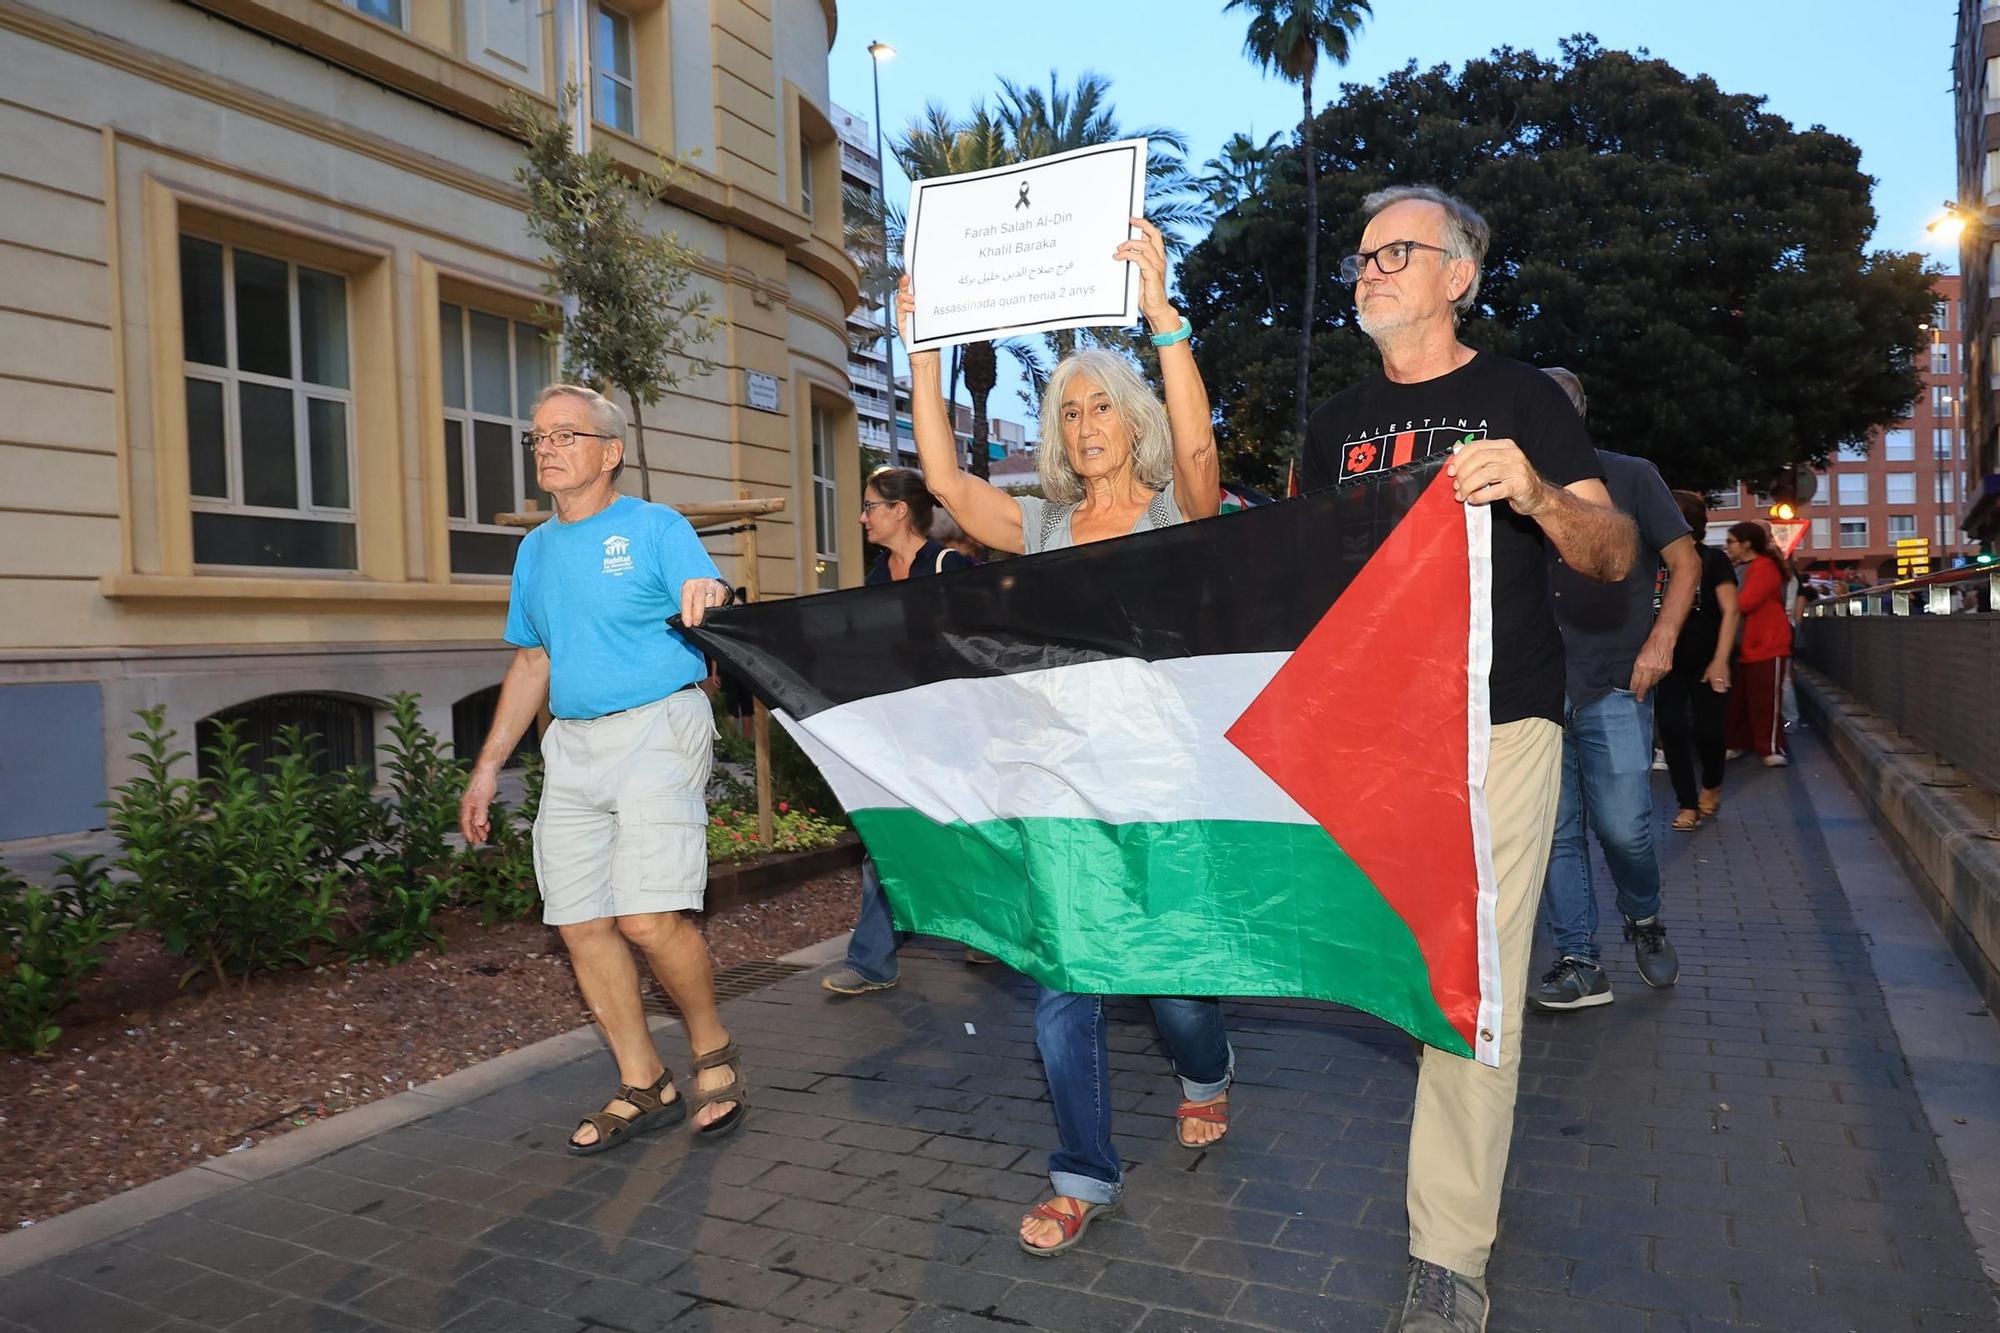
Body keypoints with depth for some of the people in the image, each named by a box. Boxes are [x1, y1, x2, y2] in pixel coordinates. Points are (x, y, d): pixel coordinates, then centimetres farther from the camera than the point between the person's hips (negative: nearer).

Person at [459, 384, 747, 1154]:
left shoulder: (657, 528, -1)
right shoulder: (536, 550, 18)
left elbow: (717, 614, -12)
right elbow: (532, 662, 23)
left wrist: (710, 599, -37)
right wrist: (489, 765, 20)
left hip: (657, 729, -7)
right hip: (571, 744, 7)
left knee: (649, 917, -16)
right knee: (581, 924, 4)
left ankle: (713, 1052, 10)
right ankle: (643, 1088, 17)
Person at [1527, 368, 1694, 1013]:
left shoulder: (1630, 477, 7)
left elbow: (1685, 561, 5)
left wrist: (1661, 641, -8)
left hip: (1613, 689, -3)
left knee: (1622, 827, -7)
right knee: (1554, 832, 1)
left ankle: (1644, 919, 23)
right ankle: (1579, 963, 11)